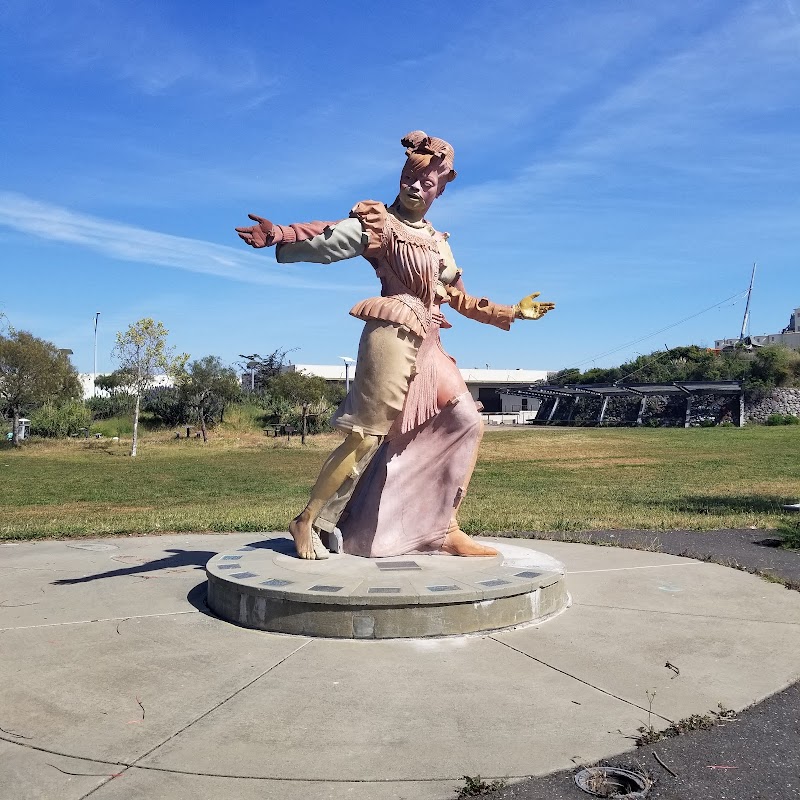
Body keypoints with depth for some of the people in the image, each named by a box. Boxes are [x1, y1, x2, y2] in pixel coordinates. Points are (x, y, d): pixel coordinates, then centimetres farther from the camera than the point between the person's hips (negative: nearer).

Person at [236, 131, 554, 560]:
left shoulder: (438, 242, 20)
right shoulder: (377, 222, -1)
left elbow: (459, 298, 27)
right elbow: (328, 241, -17)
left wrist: (512, 312, 30)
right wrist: (280, 236, -35)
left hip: (427, 344, 8)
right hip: (392, 335, -8)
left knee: (466, 424, 4)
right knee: (367, 435, -9)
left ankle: (445, 529, 10)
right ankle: (308, 521, 5)